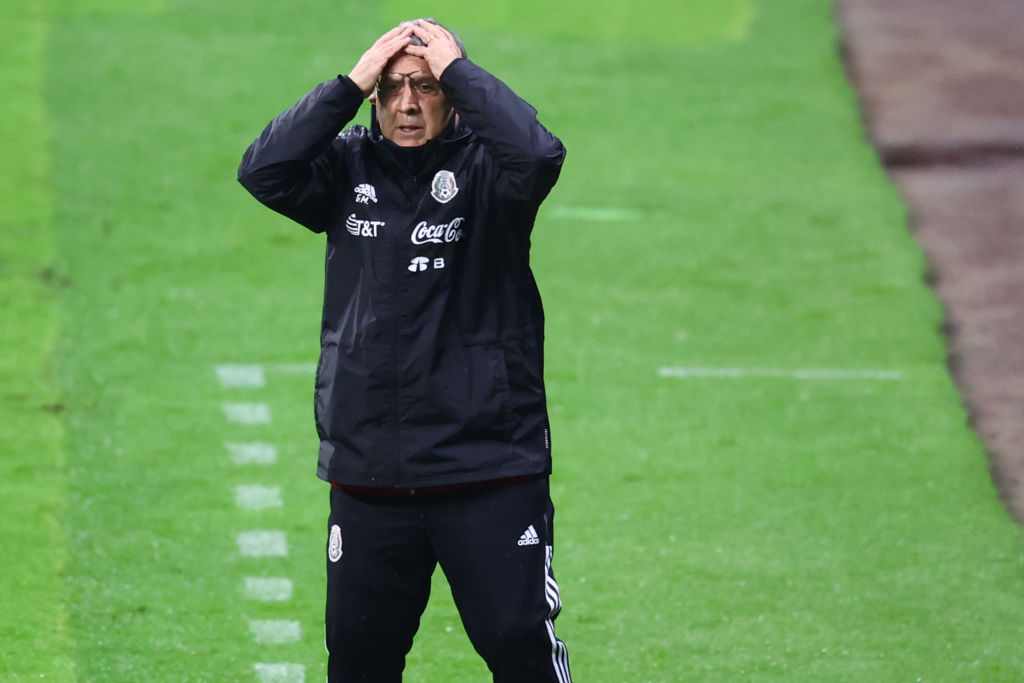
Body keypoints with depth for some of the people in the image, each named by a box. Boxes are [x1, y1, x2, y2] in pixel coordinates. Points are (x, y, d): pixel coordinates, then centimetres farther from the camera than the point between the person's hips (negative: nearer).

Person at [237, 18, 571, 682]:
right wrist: (351, 84, -11)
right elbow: (263, 171, -10)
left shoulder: (483, 166, -3)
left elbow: (539, 154, -25)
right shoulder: (349, 167, 6)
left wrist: (457, 67, -15)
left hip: (491, 473, -3)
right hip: (369, 476, 4)